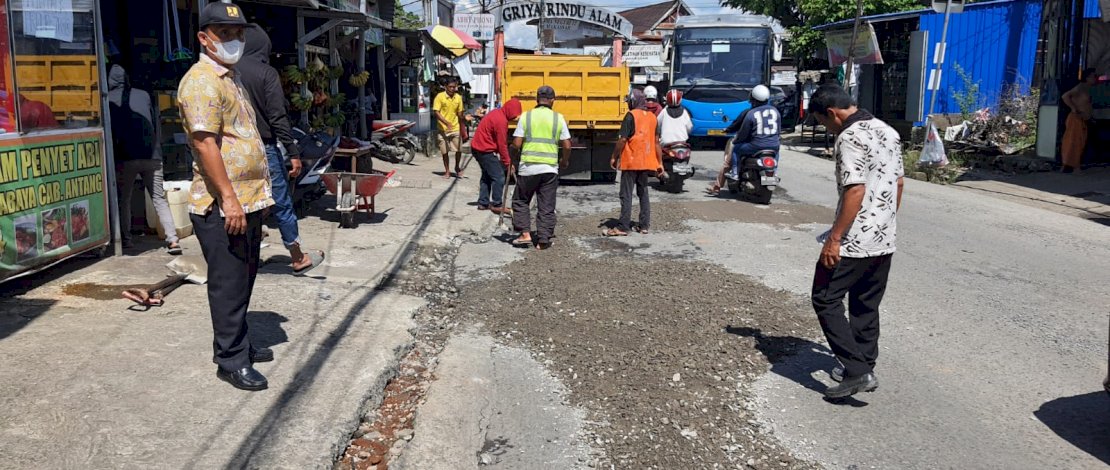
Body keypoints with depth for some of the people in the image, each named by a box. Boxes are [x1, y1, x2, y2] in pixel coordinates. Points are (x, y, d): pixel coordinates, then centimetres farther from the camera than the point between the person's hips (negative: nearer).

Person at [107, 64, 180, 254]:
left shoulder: (109, 99, 4)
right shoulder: (144, 95, 13)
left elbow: (110, 131, 1)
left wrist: (114, 159, 6)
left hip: (126, 158, -2)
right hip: (151, 157, 2)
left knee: (123, 199, 13)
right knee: (159, 199, 2)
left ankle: (125, 238, 12)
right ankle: (172, 240, -9)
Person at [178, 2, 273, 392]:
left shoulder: (231, 78, 19)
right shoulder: (201, 81, -13)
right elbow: (204, 143, -21)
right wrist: (229, 198, -25)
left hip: (249, 201, 10)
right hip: (223, 206, -10)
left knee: (243, 280, 17)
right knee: (229, 283, -2)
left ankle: (236, 344, 29)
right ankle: (232, 361, 7)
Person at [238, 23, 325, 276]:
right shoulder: (266, 73, -8)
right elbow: (277, 116, -14)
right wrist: (293, 153, -12)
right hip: (264, 148, -4)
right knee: (282, 205, 7)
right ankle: (298, 259, 18)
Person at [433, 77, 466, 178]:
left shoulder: (458, 97, 3)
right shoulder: (440, 96, -9)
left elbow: (460, 113, 10)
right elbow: (436, 112, -13)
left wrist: (462, 129, 10)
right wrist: (446, 123, -26)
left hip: (456, 129, 3)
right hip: (443, 129, -3)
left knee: (459, 150, 5)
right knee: (445, 152, 4)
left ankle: (457, 167, 29)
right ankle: (447, 171, 17)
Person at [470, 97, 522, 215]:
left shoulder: (497, 113, 9)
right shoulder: (501, 120, -22)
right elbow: (502, 145, -18)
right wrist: (507, 162, -10)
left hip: (478, 148, 10)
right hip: (485, 151, -10)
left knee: (487, 175, 18)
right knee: (499, 177, -5)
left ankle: (483, 203, 23)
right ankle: (497, 205, 0)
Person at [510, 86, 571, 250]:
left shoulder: (526, 116, -1)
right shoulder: (558, 118, 2)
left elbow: (516, 144, -5)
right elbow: (567, 146, 2)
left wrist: (514, 149, 18)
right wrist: (564, 161, 20)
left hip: (528, 167, -1)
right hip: (550, 168, 1)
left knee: (520, 201, 16)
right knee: (546, 206, 9)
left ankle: (525, 234, 8)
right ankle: (543, 240, 8)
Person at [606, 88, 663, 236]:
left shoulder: (631, 116, -10)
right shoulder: (653, 117, 10)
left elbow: (622, 139, -14)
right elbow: (657, 142, 10)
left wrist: (614, 157, -5)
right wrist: (660, 163, 13)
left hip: (631, 162, -7)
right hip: (647, 162, 7)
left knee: (626, 195, -4)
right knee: (643, 193, 15)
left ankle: (623, 227, -5)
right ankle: (645, 225, 16)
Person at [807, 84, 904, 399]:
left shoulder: (850, 138, -16)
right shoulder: (889, 132, 12)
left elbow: (855, 190, -23)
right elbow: (898, 183, 17)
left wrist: (834, 238, -22)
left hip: (854, 240, -9)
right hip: (885, 239, 9)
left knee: (826, 300, 0)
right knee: (867, 305, 17)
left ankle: (856, 370, -5)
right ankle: (864, 367, 25)